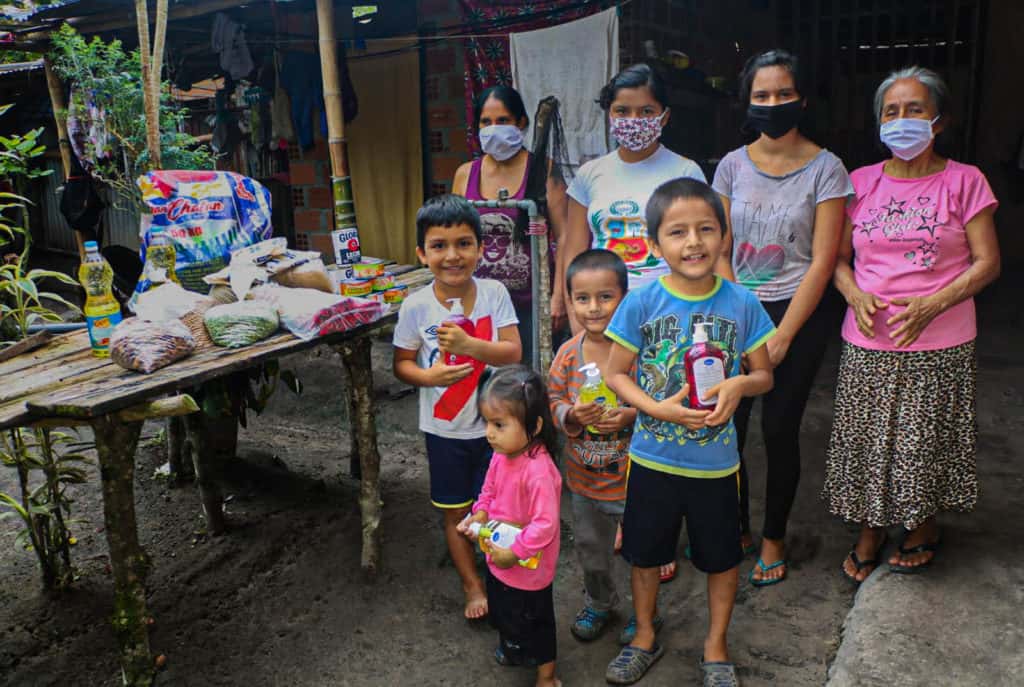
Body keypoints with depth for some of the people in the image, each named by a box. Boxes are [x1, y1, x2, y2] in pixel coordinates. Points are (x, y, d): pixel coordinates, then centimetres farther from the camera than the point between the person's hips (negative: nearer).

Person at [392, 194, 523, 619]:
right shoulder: (416, 306, -13)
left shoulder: (494, 293, -11)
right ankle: (472, 586, 34)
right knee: (455, 514, 14)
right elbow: (402, 362, -3)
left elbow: (513, 353, -14)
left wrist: (468, 343, -30)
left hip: (493, 424, 0)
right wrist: (428, 377, -24)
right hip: (444, 429, 0)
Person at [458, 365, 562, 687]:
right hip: (499, 558, 8)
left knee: (532, 621, 15)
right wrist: (479, 515, -9)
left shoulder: (539, 471, -36)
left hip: (527, 567, -8)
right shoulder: (500, 457, -10)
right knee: (503, 611, 30)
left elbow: (545, 524, -32)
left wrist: (513, 553, -25)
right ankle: (513, 649, 59)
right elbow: (488, 491, 8)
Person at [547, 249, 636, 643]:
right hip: (585, 478, 4)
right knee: (591, 549, 24)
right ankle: (598, 603, 50)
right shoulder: (568, 354, -7)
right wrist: (573, 415, -22)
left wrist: (630, 416, -29)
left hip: (632, 477, -3)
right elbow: (554, 402, -1)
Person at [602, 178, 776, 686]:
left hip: (716, 461, 1)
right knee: (645, 554, 17)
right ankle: (645, 637, 43)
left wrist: (740, 384, -21)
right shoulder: (641, 302, -12)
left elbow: (764, 375, 1)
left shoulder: (742, 304, -9)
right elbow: (616, 373, -5)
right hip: (652, 457, 0)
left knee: (721, 558, 16)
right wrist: (657, 408, -21)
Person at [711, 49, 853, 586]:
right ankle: (737, 530, 25)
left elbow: (822, 261, -8)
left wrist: (781, 337, -12)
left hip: (799, 316, -2)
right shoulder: (733, 166, 4)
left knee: (779, 431, 3)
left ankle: (773, 539, 25)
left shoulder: (825, 169, -5)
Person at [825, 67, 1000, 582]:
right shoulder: (861, 182, 5)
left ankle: (924, 528, 34)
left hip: (940, 346, -2)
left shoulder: (964, 181, -2)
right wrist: (856, 296, -12)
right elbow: (837, 256, 8)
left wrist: (932, 304, -18)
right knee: (867, 439, 8)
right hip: (867, 344, 2)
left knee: (925, 442, 7)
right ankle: (870, 530, 30)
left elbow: (987, 262, -3)